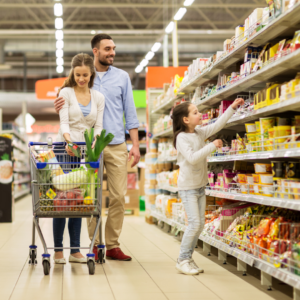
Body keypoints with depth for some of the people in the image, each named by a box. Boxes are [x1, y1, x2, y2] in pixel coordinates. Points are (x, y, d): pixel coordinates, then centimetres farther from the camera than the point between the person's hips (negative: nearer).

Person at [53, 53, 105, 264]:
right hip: (65, 149, -3)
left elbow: (99, 126, 3)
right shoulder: (66, 92, 1)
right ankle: (58, 249, -1)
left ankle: (75, 249, 8)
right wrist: (68, 139, -29)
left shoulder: (98, 97, 10)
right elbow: (64, 121, -10)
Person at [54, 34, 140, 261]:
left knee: (118, 196, -1)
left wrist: (135, 144, 3)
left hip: (117, 146, 1)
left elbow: (130, 112, 11)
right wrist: (60, 106, -14)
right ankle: (95, 245, 8)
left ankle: (113, 245, 7)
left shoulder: (122, 77, 11)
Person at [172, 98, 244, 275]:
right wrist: (212, 146, -24)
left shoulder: (200, 133, 7)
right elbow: (192, 158, -26)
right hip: (188, 187, -8)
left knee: (201, 223, 7)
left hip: (200, 186, 8)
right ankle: (183, 260, -1)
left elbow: (218, 125, 11)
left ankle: (188, 258, 16)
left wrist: (232, 108, 6)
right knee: (195, 223, -12)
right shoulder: (182, 137, -15)